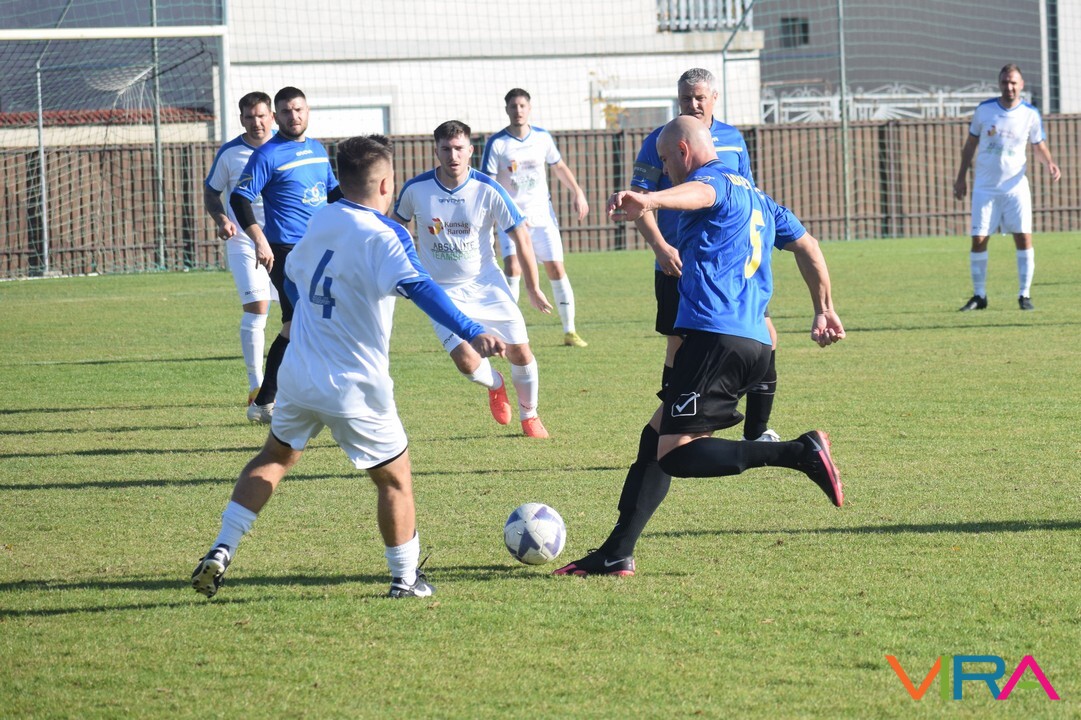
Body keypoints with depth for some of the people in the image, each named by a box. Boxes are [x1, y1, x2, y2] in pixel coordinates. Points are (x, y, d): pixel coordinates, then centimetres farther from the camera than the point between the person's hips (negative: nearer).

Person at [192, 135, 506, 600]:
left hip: (298, 376, 6)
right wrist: (472, 334, -41)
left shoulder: (319, 221, 6)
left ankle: (222, 551, 12)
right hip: (354, 387, -6)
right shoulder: (382, 235, -16)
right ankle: (405, 579, 16)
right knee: (395, 476, 11)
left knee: (274, 457, 24)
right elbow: (418, 288, -33)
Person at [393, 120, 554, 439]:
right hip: (442, 290, -1)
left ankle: (529, 415, 23)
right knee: (466, 361, -17)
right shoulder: (416, 190, -12)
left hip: (486, 282, 1)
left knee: (520, 351, -5)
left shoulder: (487, 190, -13)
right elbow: (397, 227, 9)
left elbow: (520, 236, -3)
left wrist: (533, 289, 0)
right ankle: (496, 385, 21)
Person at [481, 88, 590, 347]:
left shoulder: (543, 137, 2)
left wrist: (578, 194, 11)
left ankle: (570, 331, 12)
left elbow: (559, 167, 19)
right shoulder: (496, 143, -10)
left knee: (556, 269, 1)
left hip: (542, 213, 3)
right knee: (513, 269, -19)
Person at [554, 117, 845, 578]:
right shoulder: (756, 197, 27)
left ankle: (801, 453, -22)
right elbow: (807, 248, 35)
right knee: (655, 436, 15)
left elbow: (698, 193, -29)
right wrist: (824, 311, 44)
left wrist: (649, 201, -51)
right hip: (755, 342, 10)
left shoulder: (714, 181, -3)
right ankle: (617, 553, 12)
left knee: (675, 455, -14)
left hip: (714, 336, -10)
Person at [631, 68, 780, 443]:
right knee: (680, 345, -1)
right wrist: (660, 247, -19)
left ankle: (757, 432, 8)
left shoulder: (733, 140, 10)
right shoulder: (659, 142, -3)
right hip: (679, 263, -4)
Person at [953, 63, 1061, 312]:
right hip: (985, 187, 1)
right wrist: (961, 177, 7)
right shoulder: (984, 109, -2)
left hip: (1015, 186, -1)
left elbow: (1039, 146, 8)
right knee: (978, 240, -2)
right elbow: (971, 144, 8)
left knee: (1024, 238, -9)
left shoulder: (1030, 114, -3)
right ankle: (979, 295, 10)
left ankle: (1024, 295, 0)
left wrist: (1049, 163, -13)